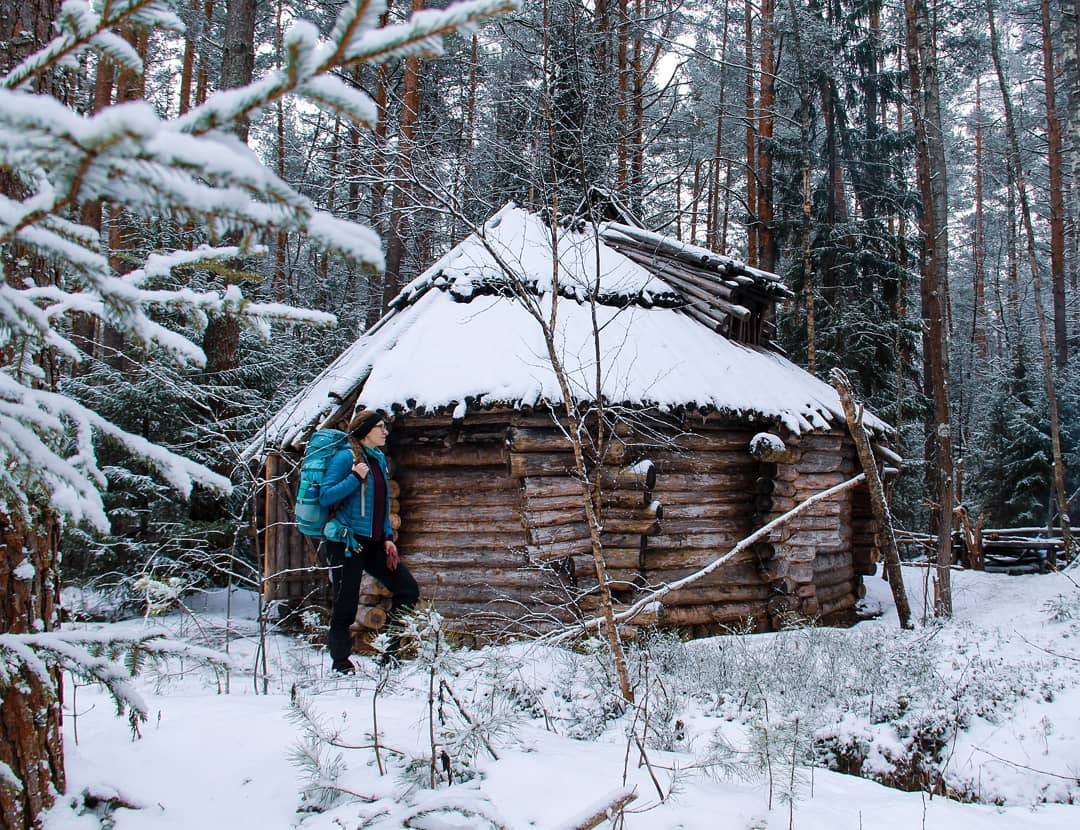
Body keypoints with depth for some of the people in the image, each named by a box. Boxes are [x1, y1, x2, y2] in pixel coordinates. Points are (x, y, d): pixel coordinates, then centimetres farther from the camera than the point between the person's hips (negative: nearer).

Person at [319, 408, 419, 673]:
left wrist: (388, 537, 11)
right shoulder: (346, 457, -10)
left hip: (372, 543, 8)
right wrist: (355, 478, -23)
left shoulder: (379, 458, 13)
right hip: (347, 542, -8)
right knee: (346, 605, -2)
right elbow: (325, 496, -15)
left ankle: (388, 651, 14)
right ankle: (341, 665, 12)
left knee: (408, 590, 5)